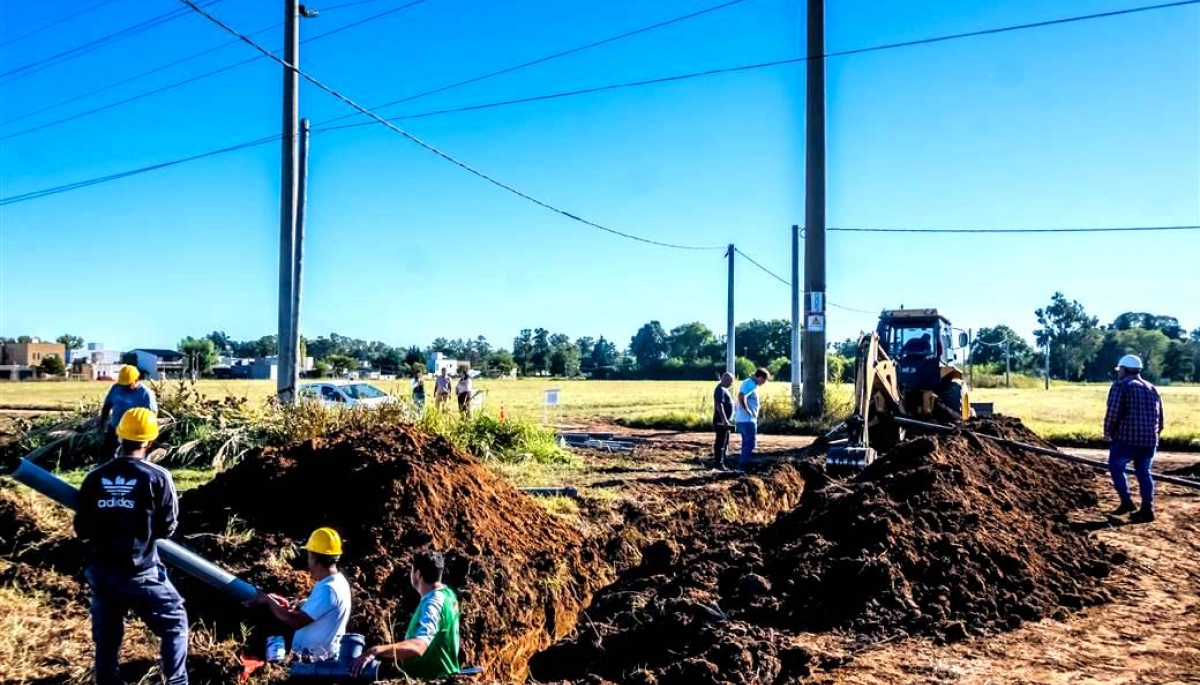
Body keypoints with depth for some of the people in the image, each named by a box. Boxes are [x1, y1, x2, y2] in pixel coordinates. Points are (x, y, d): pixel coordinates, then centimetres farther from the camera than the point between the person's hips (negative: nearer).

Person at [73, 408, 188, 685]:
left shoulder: (95, 477, -1)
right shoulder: (157, 477, -11)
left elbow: (82, 530, 2)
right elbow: (167, 528, -6)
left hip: (99, 571, 4)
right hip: (139, 573, -4)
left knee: (106, 638, 18)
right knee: (174, 623, 14)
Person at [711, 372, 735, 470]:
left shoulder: (724, 389, 17)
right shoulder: (720, 390, -16)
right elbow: (719, 406, -24)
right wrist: (725, 420, -27)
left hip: (726, 421, 10)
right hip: (722, 422, -10)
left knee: (724, 443, 14)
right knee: (720, 443, -7)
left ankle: (721, 463, 19)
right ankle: (718, 463, -4)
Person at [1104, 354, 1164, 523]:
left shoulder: (1121, 385, -4)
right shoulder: (1152, 388, 17)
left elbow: (1113, 411, -13)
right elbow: (1160, 416, 17)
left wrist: (1108, 431, -1)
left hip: (1127, 437, -6)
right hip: (1149, 439, 6)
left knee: (1116, 467, 9)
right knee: (1143, 472, 11)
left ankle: (1126, 502, 0)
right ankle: (1147, 510, 9)